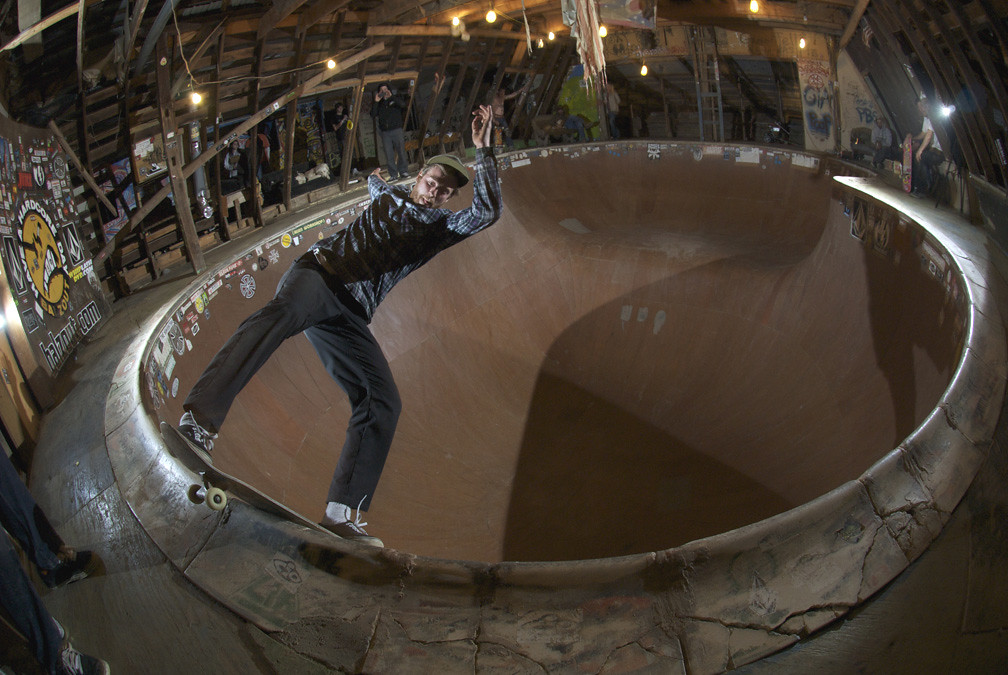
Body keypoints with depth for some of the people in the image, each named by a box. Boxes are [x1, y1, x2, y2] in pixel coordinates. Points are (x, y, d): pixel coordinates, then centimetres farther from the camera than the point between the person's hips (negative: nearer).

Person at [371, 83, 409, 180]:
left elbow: (402, 105, -10)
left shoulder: (395, 98, 11)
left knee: (401, 152, -4)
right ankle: (394, 175, -2)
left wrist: (391, 97, -15)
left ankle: (403, 171, 6)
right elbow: (373, 114, 1)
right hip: (385, 132, 2)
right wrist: (376, 102, -7)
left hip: (396, 130, -2)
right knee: (389, 155, -4)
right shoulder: (379, 103, 15)